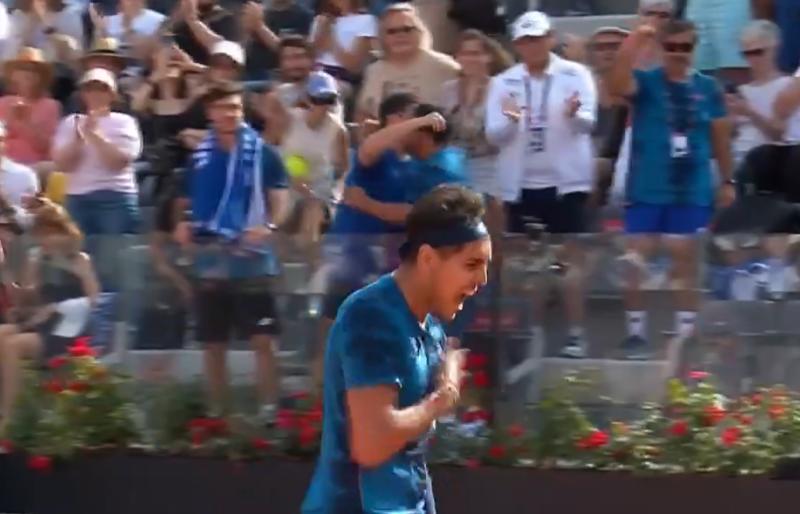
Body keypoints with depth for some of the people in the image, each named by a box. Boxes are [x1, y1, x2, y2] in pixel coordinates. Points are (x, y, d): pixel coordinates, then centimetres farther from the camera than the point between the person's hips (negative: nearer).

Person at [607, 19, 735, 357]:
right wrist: (634, 42, -33)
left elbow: (720, 136, 10)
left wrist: (727, 180, 11)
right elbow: (617, 86, -27)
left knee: (686, 260, 8)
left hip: (692, 191, 1)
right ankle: (636, 332, 9)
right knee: (635, 260, 0)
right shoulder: (646, 82, -5)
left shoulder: (708, 88, 2)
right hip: (647, 190, -1)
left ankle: (686, 333, 15)